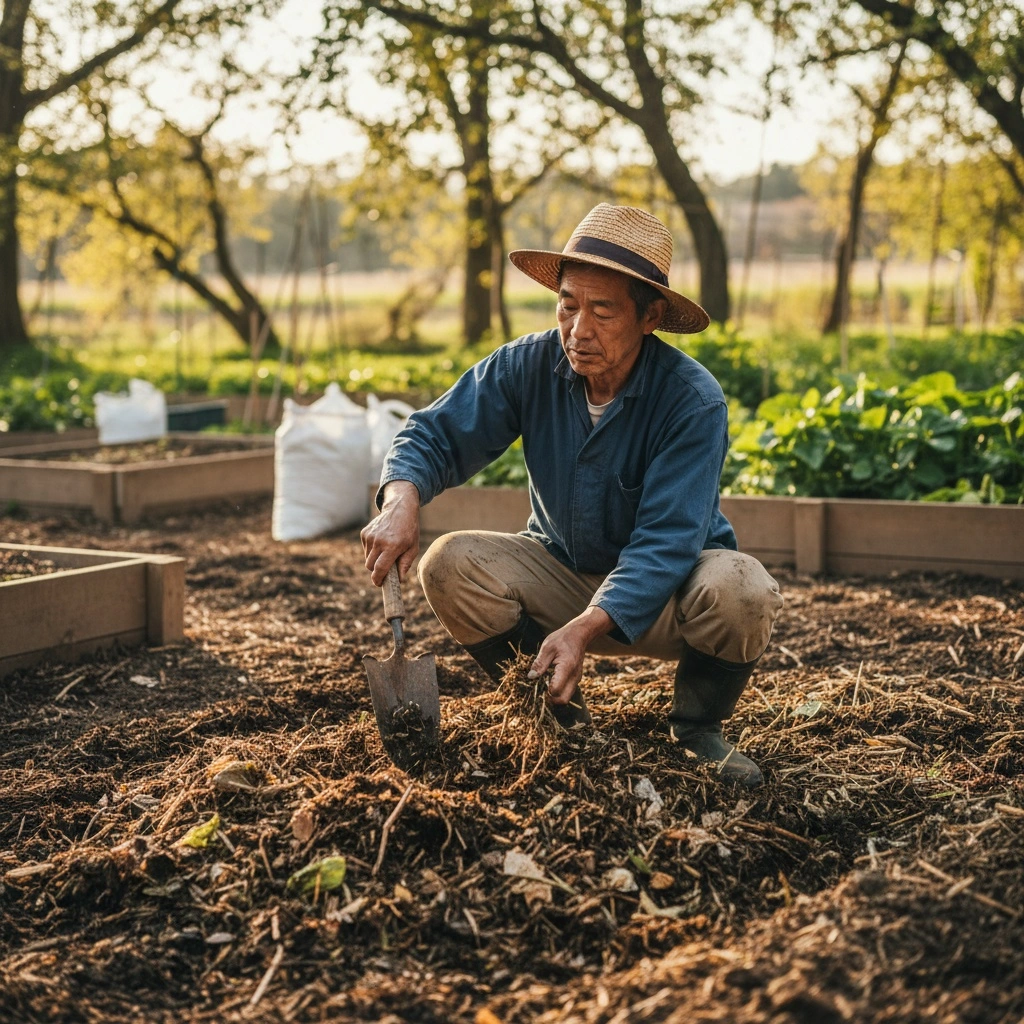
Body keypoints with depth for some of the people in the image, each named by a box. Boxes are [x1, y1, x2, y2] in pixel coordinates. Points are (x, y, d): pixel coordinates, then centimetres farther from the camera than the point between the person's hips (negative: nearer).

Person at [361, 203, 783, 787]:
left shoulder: (693, 401, -25)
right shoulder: (527, 367, -13)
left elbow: (664, 542, -31)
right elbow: (437, 434, -10)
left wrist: (585, 629, -44)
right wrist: (403, 500, -34)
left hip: (663, 594, -3)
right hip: (563, 574, 4)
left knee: (740, 591, -35)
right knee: (450, 563, -22)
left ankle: (697, 726, -3)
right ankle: (562, 719, -2)